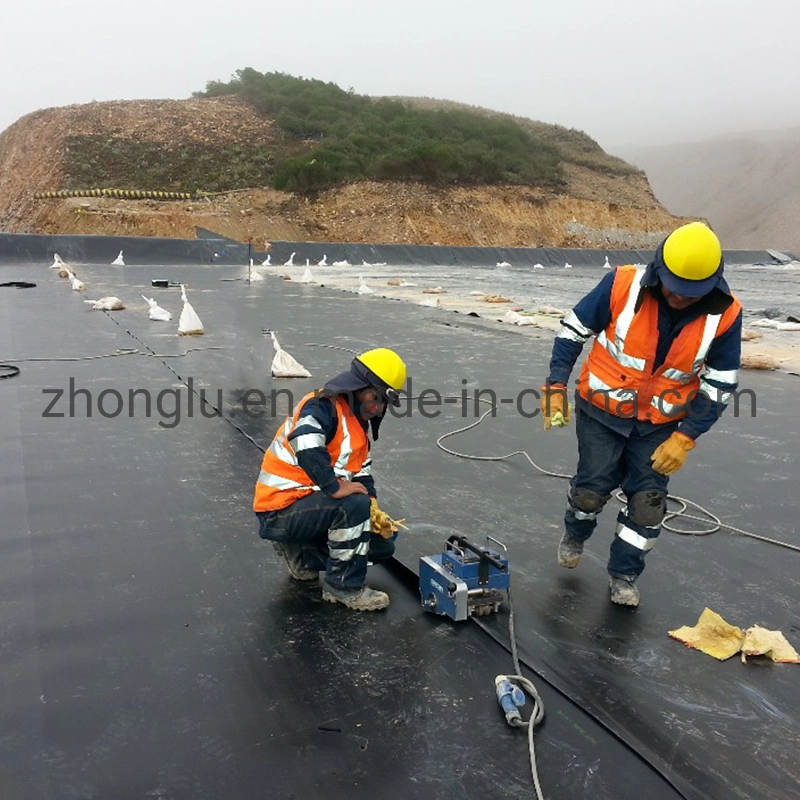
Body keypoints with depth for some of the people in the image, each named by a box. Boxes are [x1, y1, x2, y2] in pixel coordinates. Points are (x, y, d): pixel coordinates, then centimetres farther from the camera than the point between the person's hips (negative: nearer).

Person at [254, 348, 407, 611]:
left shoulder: (359, 425, 13)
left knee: (382, 545, 9)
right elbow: (304, 442, -39)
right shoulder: (324, 406, -19)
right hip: (281, 509, -10)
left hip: (312, 504, 10)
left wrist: (374, 513, -3)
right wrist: (334, 487, -35)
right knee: (354, 505, -32)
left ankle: (301, 553, 17)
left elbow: (362, 474, 12)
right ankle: (343, 587, -14)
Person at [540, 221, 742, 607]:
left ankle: (624, 575, 24)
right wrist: (556, 385, -11)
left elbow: (719, 384, -5)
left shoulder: (725, 314, -16)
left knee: (648, 502, 3)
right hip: (602, 411, -1)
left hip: (660, 425, 2)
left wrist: (685, 437, -9)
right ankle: (574, 535, 39)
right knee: (592, 488, 5)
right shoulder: (623, 285, -21)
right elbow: (573, 330, -7)